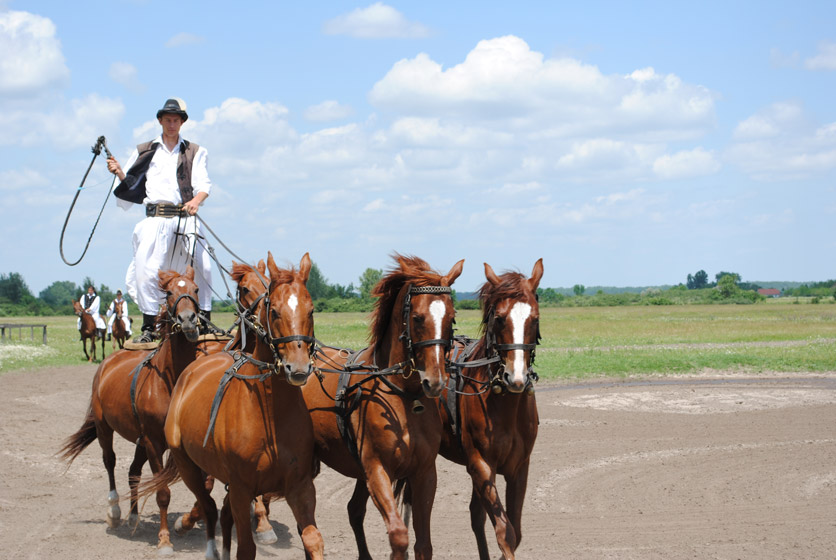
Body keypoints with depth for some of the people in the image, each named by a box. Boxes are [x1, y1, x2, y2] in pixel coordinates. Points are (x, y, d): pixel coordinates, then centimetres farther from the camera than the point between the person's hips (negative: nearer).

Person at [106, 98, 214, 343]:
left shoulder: (195, 152, 16)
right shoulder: (145, 152, 18)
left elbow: (203, 183, 2)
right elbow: (131, 187, 15)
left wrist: (197, 199, -19)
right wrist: (119, 173, -5)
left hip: (186, 217, 0)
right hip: (156, 219, 0)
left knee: (202, 267, -8)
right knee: (146, 271, -12)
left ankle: (205, 322, 2)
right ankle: (148, 327, -7)